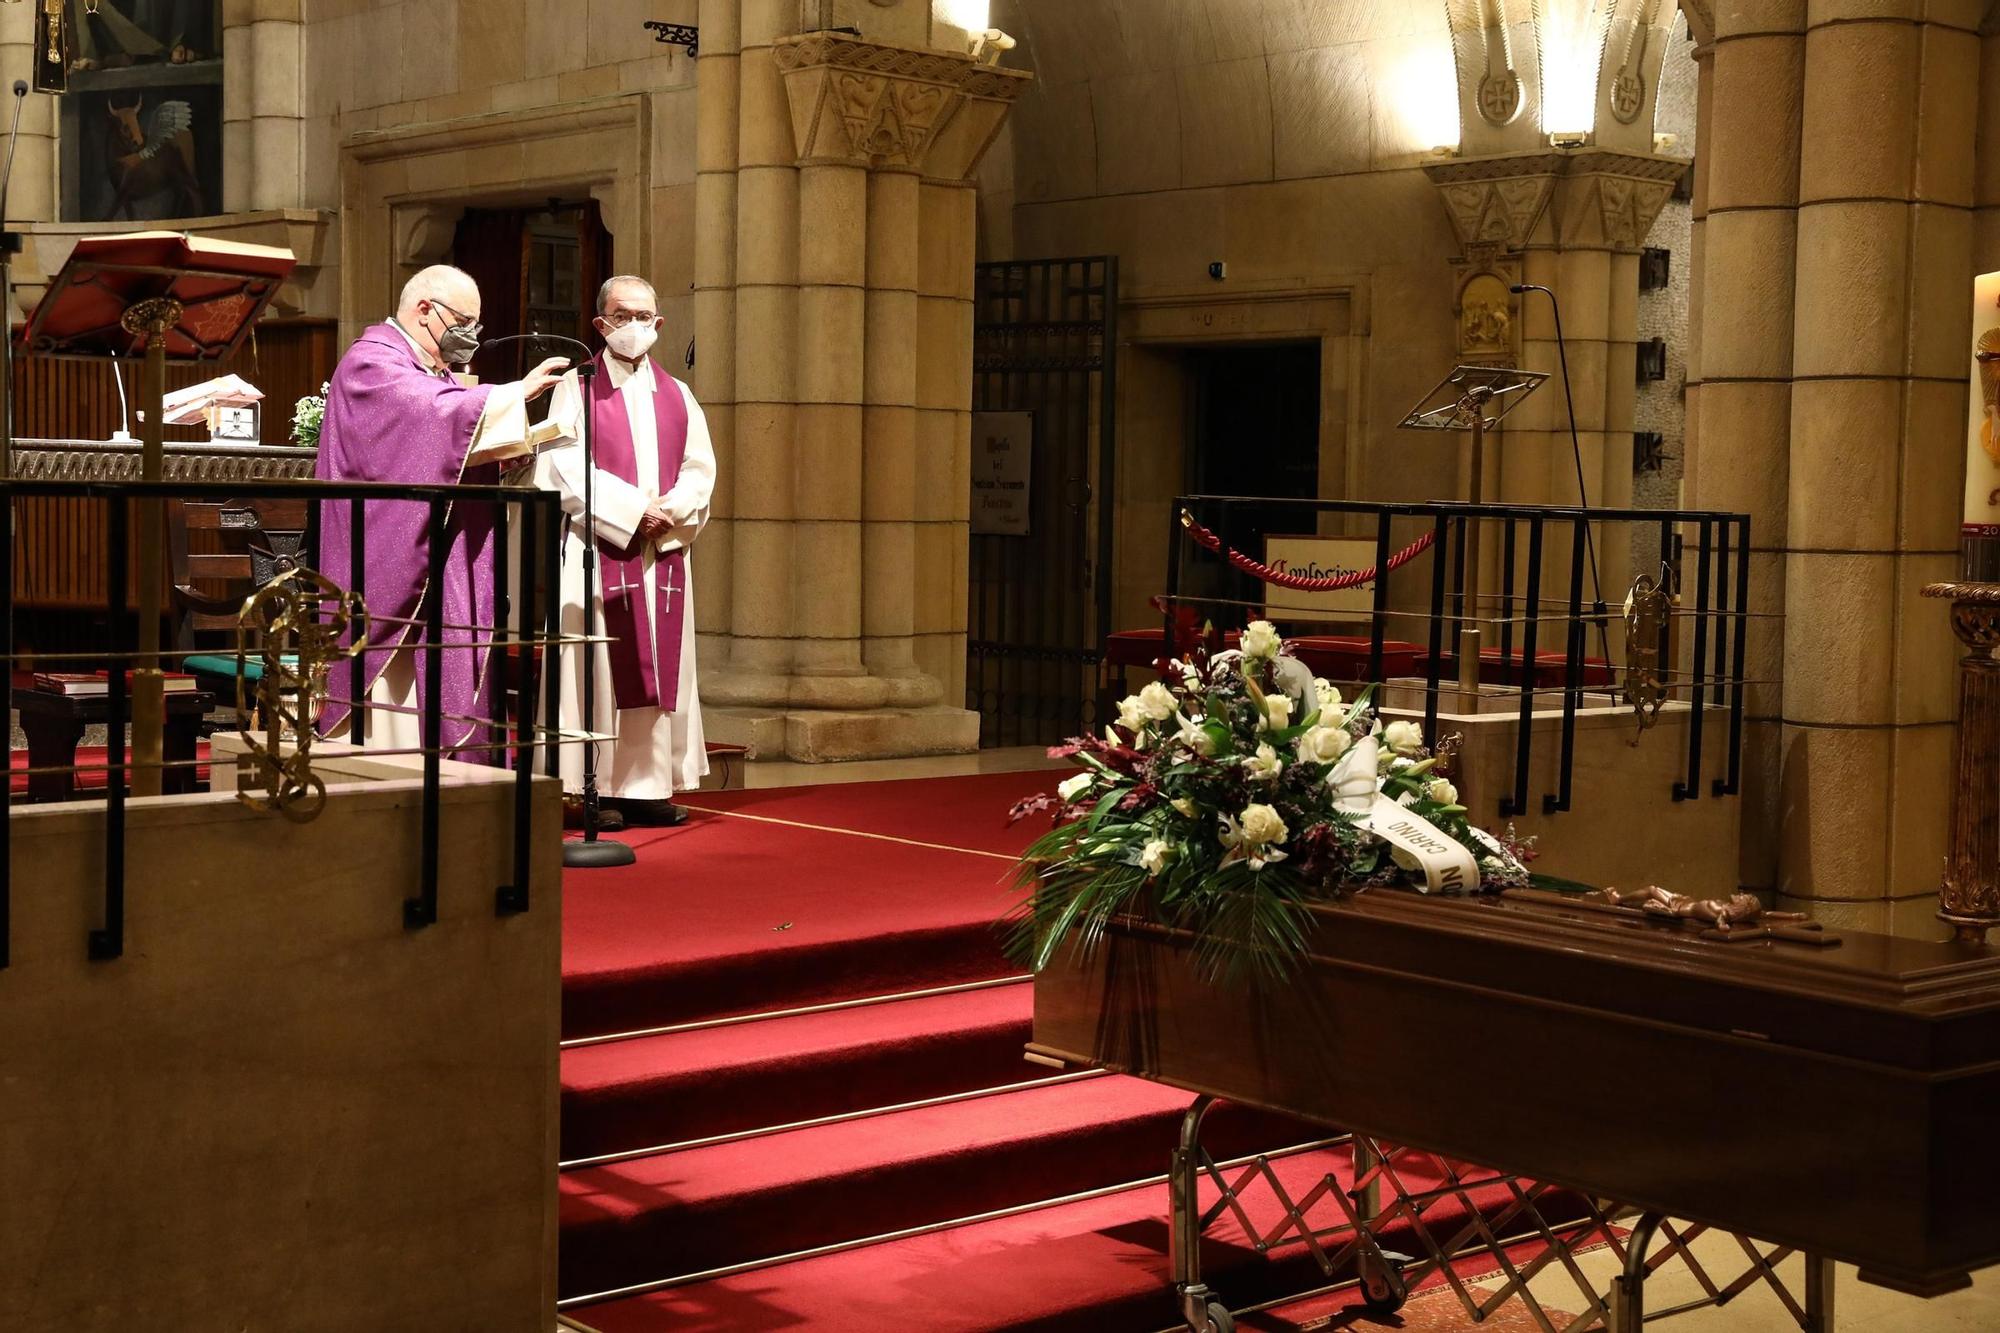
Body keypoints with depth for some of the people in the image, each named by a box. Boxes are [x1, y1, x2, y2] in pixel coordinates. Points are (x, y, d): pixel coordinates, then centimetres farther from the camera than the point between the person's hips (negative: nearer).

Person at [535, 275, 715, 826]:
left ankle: (647, 784, 7)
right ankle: (599, 790, -4)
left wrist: (670, 510, -11)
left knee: (659, 668, 3)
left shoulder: (677, 396, 16)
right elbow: (563, 467, -8)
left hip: (664, 551, 5)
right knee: (601, 666, -7)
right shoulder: (576, 388, 3)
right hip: (598, 548, -4)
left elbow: (700, 469, 9)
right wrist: (633, 508, -15)